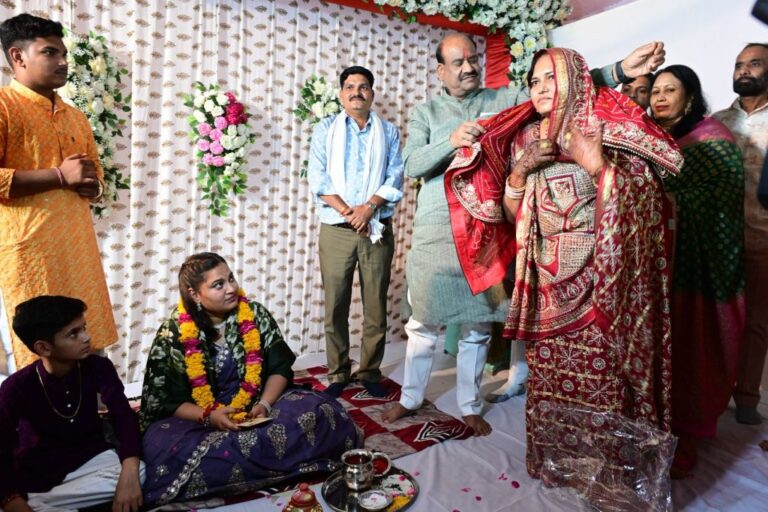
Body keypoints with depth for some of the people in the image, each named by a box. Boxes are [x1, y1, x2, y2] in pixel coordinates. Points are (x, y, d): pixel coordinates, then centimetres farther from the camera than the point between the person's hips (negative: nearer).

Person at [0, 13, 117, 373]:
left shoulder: (76, 117, 20)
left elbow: (94, 173, 27)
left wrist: (92, 185, 3)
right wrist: (60, 176, -15)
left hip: (79, 246, 7)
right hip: (29, 248, -7)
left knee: (88, 348, 8)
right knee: (37, 356, -1)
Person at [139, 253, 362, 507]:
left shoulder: (256, 316, -2)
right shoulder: (172, 335, -7)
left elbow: (280, 368, 0)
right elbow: (165, 401, -6)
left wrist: (264, 405, -18)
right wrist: (208, 417, -23)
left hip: (258, 407, 1)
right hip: (197, 419, 0)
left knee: (320, 412, -23)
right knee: (167, 447, -36)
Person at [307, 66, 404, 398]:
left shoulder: (389, 132, 13)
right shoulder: (326, 129, 10)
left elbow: (395, 179, 2)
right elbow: (318, 179, -2)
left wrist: (369, 206, -14)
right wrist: (349, 213, -12)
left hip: (378, 230, 1)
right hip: (336, 230, 0)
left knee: (376, 306, 4)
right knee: (335, 305, 2)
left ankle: (370, 373, 17)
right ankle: (338, 374, 15)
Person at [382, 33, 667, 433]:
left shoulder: (506, 99, 8)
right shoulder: (425, 113, 6)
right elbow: (412, 165, -8)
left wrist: (620, 70, -13)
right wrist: (451, 141, -24)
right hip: (435, 231, 0)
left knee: (478, 325, 9)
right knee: (422, 321, 8)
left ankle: (469, 406, 25)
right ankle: (410, 398, 26)